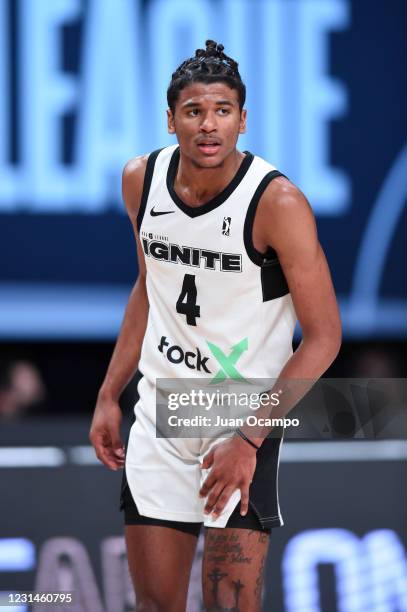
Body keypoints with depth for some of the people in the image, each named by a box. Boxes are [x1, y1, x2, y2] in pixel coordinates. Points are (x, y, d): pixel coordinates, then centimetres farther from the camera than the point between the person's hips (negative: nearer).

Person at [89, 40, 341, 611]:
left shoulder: (277, 201, -18)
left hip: (245, 417, -5)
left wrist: (249, 440, -20)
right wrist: (109, 397, 12)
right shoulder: (142, 179, -1)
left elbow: (323, 337, -16)